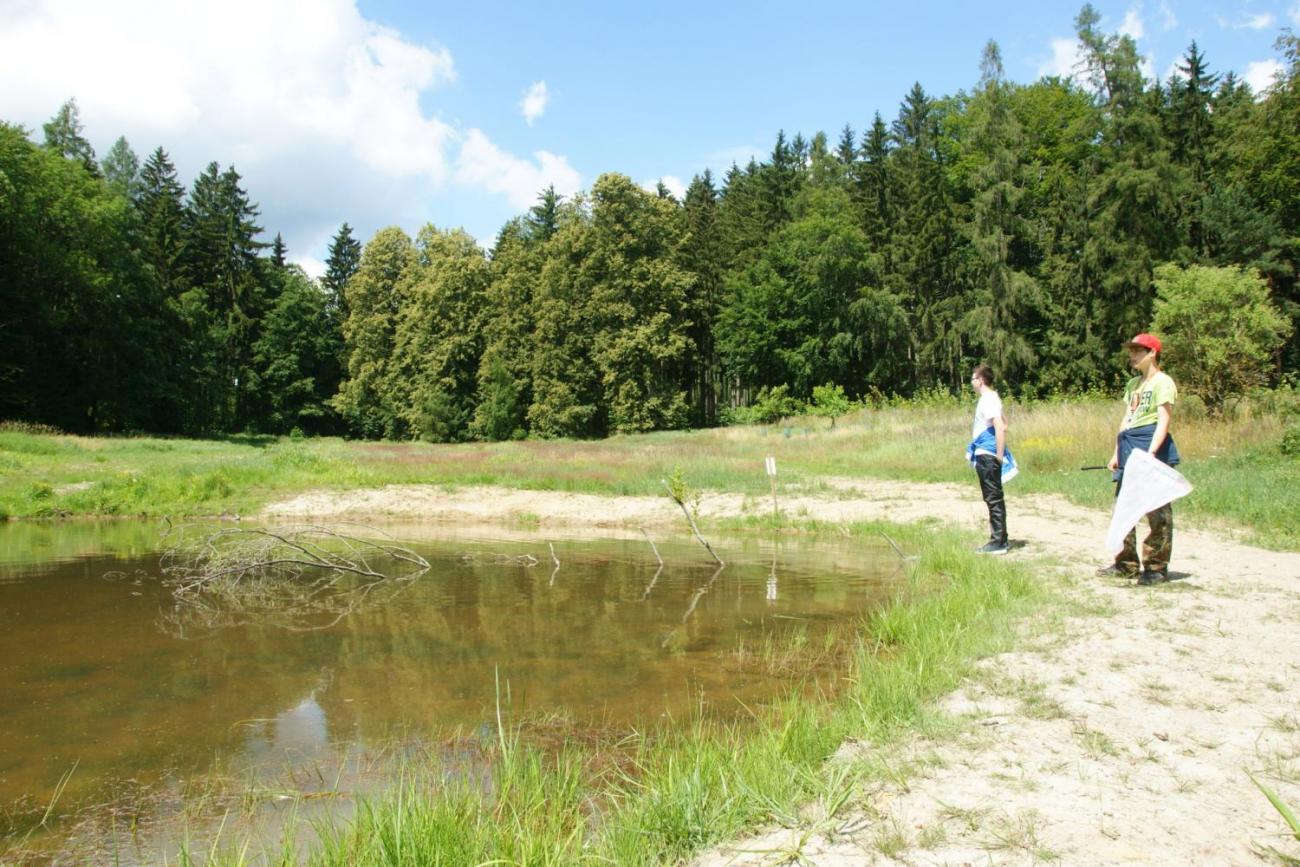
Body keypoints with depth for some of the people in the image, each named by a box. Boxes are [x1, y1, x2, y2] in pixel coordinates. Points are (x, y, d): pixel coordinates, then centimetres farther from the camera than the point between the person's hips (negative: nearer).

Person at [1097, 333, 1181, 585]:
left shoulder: (1162, 382, -6)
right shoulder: (1133, 384, 19)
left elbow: (1164, 420, -14)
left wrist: (1151, 452, -23)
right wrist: (1117, 452, 15)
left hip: (1153, 449, -9)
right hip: (1129, 450, 9)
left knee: (1157, 511, -3)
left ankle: (1157, 567, 2)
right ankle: (1126, 564, 19)